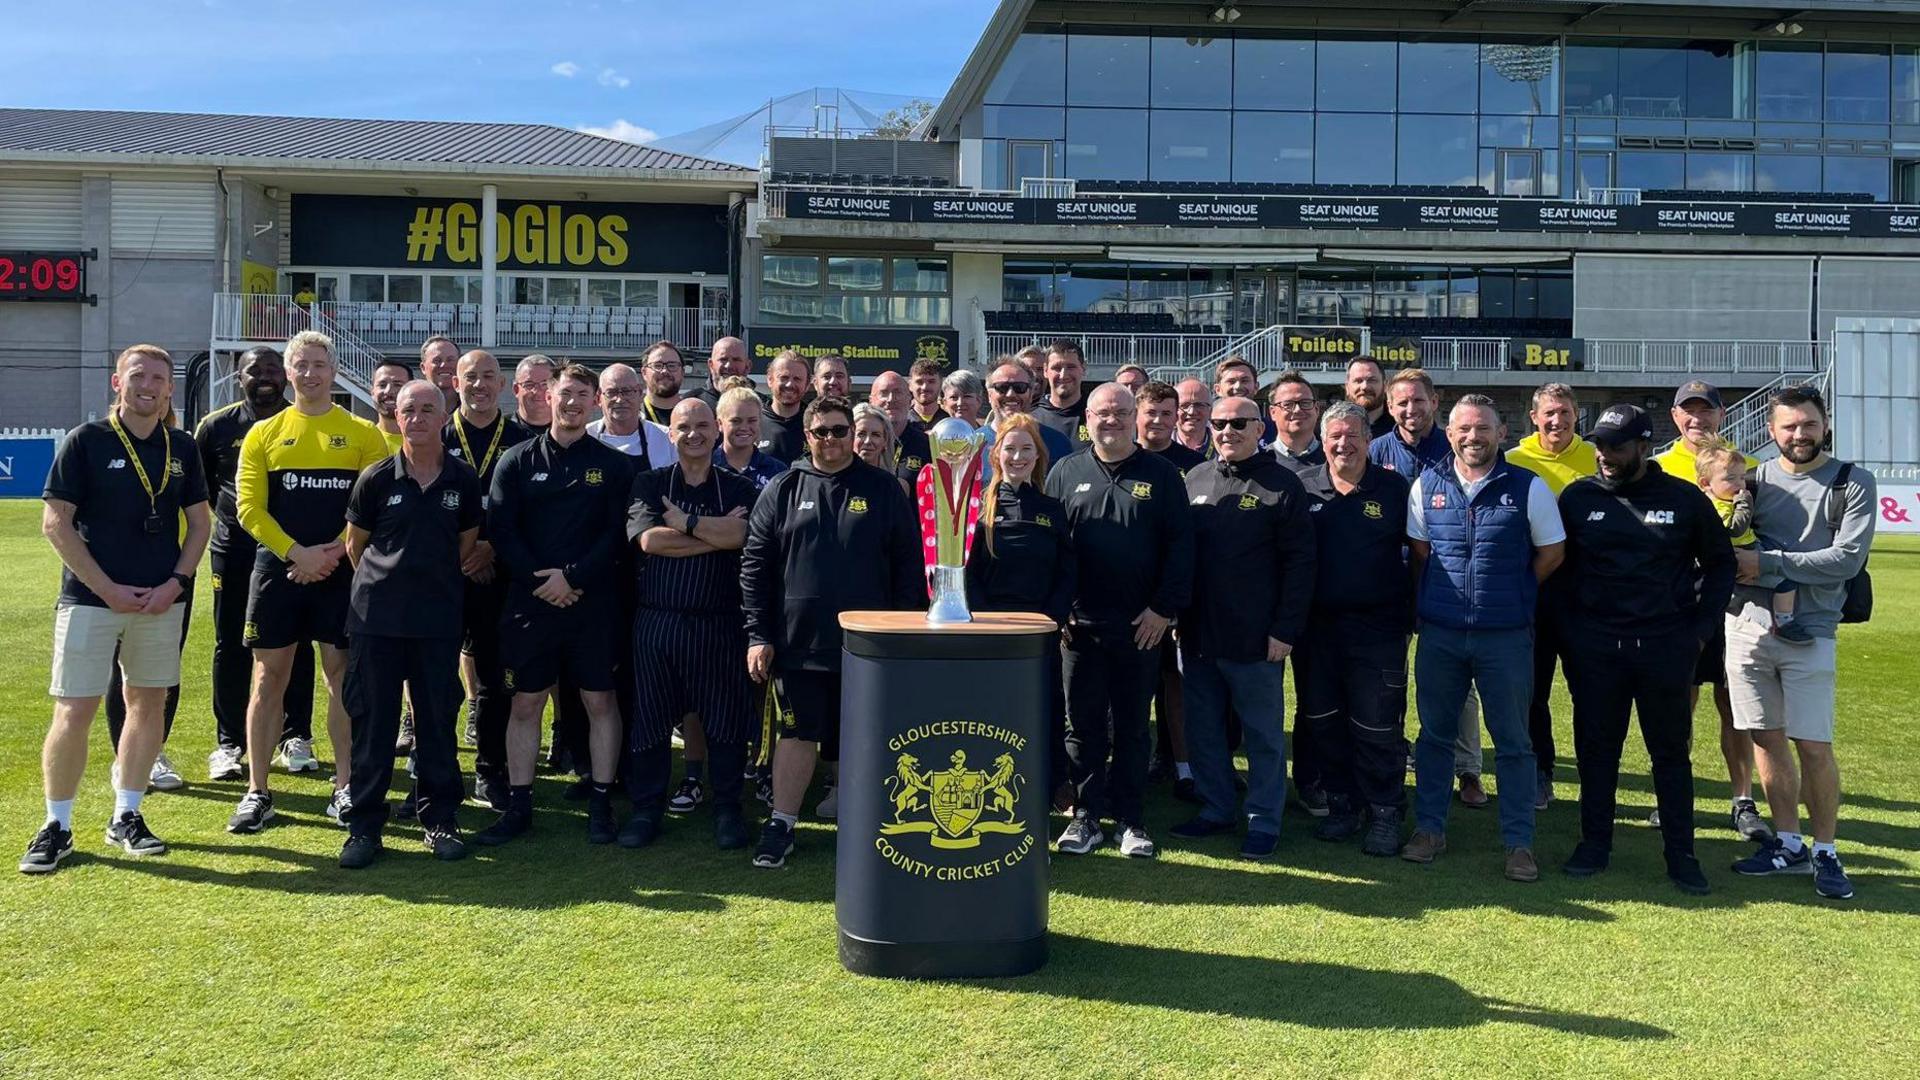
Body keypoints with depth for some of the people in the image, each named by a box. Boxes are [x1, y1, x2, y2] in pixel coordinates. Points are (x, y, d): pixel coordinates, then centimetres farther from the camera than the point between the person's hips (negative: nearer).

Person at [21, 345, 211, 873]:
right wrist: (108, 589, -12)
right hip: (91, 597, -4)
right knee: (74, 711, -5)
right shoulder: (85, 441, -4)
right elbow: (55, 522, -7)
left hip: (162, 600, 4)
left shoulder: (181, 447, 7)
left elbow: (200, 521, 11)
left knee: (149, 703, 9)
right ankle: (56, 828, 7)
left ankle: (126, 816, 21)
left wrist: (176, 581, -4)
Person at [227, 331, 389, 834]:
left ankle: (345, 788, 14)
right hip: (277, 570, 1)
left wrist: (333, 552, -14)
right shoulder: (264, 433, 6)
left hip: (341, 573, 0)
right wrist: (297, 552, -13)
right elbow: (248, 506, -1)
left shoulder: (363, 434, 4)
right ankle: (257, 793, 12)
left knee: (342, 677, 4)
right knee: (269, 678, 4)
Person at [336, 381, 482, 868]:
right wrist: (386, 584, 11)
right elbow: (355, 545, 9)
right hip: (375, 618, -1)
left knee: (438, 718, 7)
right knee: (371, 720, 3)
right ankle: (364, 825, 11)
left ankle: (438, 818, 18)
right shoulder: (376, 478, -2)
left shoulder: (464, 479, 1)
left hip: (439, 619, 1)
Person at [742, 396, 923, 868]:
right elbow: (755, 565, 4)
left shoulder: (884, 490, 3)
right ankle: (781, 826, 14)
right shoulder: (783, 491, 4)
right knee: (797, 734, 4)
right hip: (798, 641, 0)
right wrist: (757, 634, -3)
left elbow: (909, 565, 3)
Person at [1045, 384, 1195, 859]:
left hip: (1141, 625, -1)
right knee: (1083, 726, 7)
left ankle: (1131, 820, 17)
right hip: (1081, 624, 1)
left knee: (1132, 726, 8)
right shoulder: (1066, 474, 6)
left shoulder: (1160, 474, 2)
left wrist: (1164, 608, -8)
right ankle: (1087, 817, 17)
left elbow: (1180, 544, -2)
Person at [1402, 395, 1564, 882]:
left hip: (1506, 636, -2)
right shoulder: (1427, 485, 3)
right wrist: (1443, 596, 8)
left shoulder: (1529, 488, -4)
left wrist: (1511, 596, 4)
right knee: (1434, 734, 11)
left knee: (1513, 742, 5)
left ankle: (1519, 842, 14)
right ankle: (1429, 828, 23)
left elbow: (1551, 553, 3)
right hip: (1439, 632, 2)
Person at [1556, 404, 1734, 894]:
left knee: (1671, 749, 8)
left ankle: (1681, 854, 17)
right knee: (1596, 746, 9)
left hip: (1665, 646, -1)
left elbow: (1721, 564, 9)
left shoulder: (1685, 499, 0)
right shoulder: (1578, 496, 2)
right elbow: (1556, 565, 9)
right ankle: (1595, 843, 21)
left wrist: (1700, 628, 2)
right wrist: (1569, 627, 2)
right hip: (1593, 646, 1)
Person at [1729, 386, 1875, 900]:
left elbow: (1846, 559, -10)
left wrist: (1766, 563, -13)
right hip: (1747, 627, 3)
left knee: (1814, 747, -2)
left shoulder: (1853, 483, 0)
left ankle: (1825, 852, 14)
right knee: (1768, 740, 9)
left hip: (1809, 633, -3)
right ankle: (1788, 843, 22)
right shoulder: (1754, 478, 9)